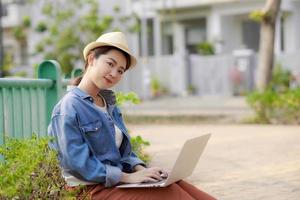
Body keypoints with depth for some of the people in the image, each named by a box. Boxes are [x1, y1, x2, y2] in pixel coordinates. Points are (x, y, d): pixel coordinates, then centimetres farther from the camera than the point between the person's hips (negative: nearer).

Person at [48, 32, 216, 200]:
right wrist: (127, 177, -17)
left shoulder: (110, 104, 15)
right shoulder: (69, 107, -11)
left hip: (119, 179, 8)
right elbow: (79, 164, -17)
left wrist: (140, 169, -2)